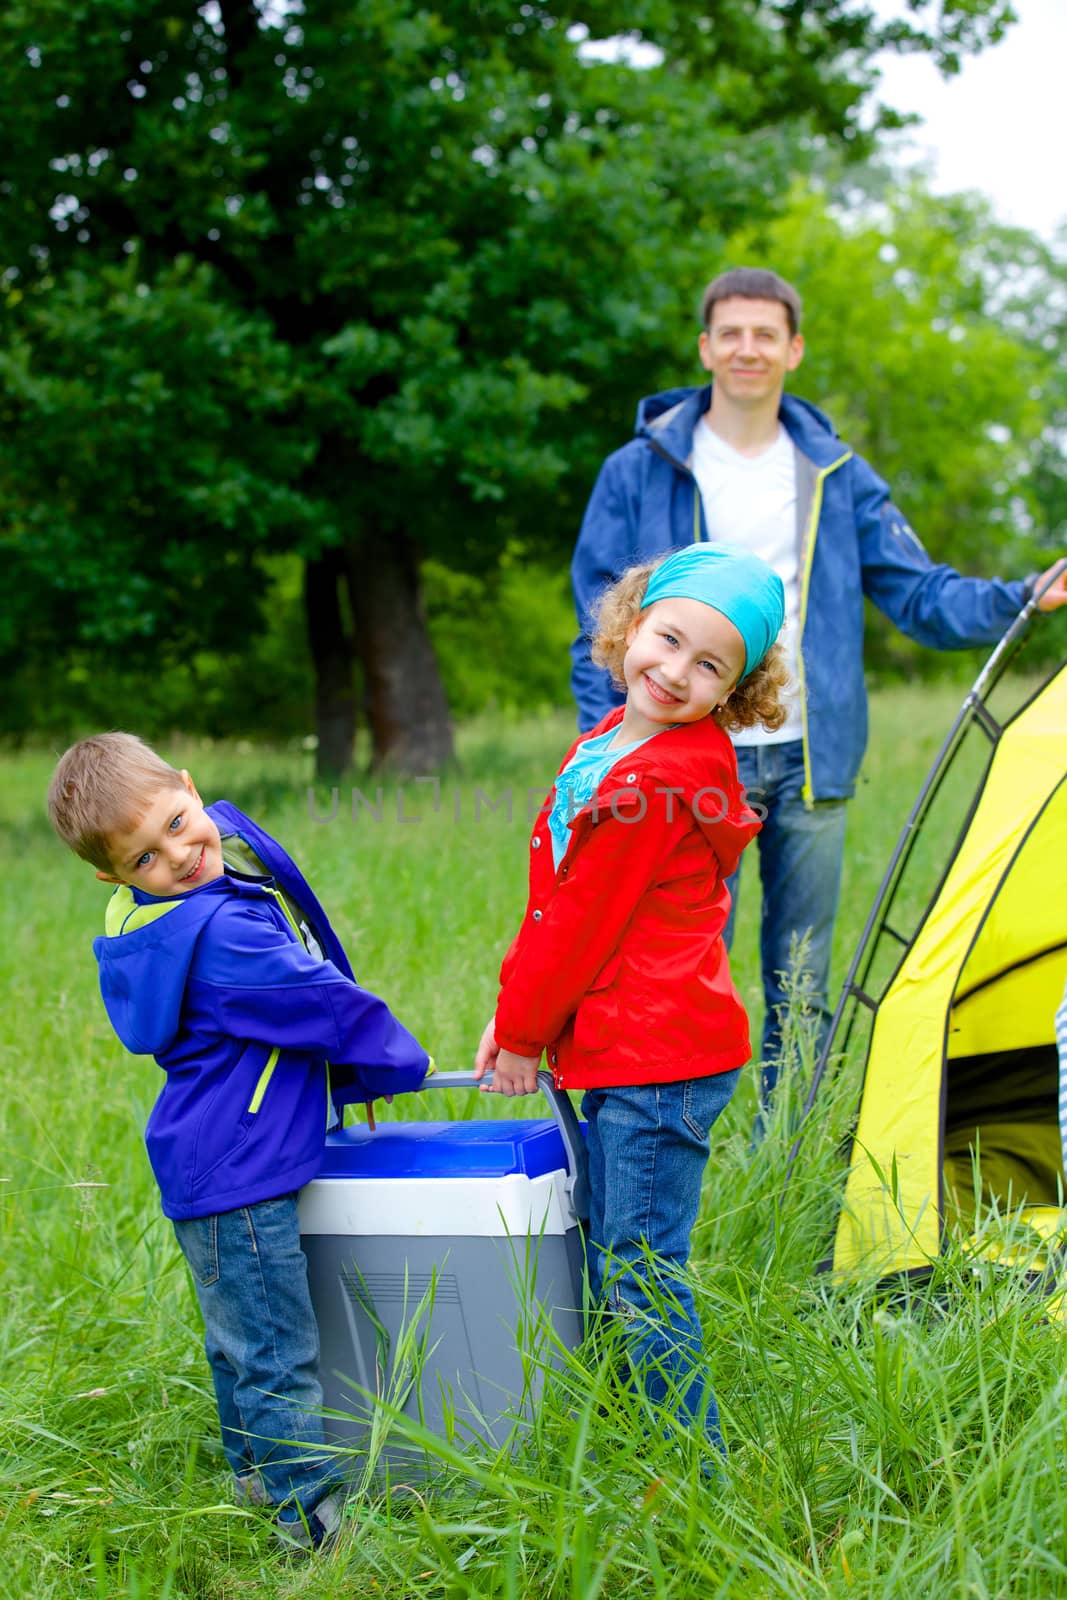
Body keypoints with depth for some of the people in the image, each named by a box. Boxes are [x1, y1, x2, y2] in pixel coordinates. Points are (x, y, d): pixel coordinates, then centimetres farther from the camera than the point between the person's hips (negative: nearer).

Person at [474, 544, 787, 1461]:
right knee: (609, 1257, 20)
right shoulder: (615, 741, 10)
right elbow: (557, 899, 16)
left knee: (642, 1275, -3)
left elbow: (584, 921, -16)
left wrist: (523, 1032, -4)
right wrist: (515, 1008, 15)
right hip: (620, 1052, 10)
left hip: (661, 1057, -10)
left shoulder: (659, 778, -22)